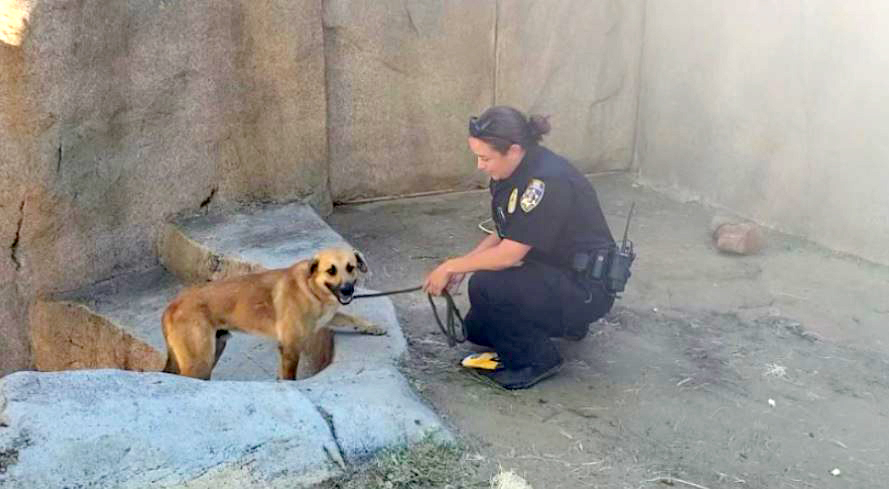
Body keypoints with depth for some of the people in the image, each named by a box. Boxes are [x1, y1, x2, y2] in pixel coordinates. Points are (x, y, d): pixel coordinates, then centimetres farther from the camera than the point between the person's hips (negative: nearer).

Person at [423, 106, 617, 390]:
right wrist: (462, 266, -3)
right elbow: (504, 235, 10)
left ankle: (537, 361, -6)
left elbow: (510, 254, -27)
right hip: (548, 272, 10)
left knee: (486, 286, -27)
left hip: (587, 287, -9)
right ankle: (564, 323, 23)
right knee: (476, 329, 11)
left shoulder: (547, 181, -29)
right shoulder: (509, 172, -1)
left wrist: (451, 266, -16)